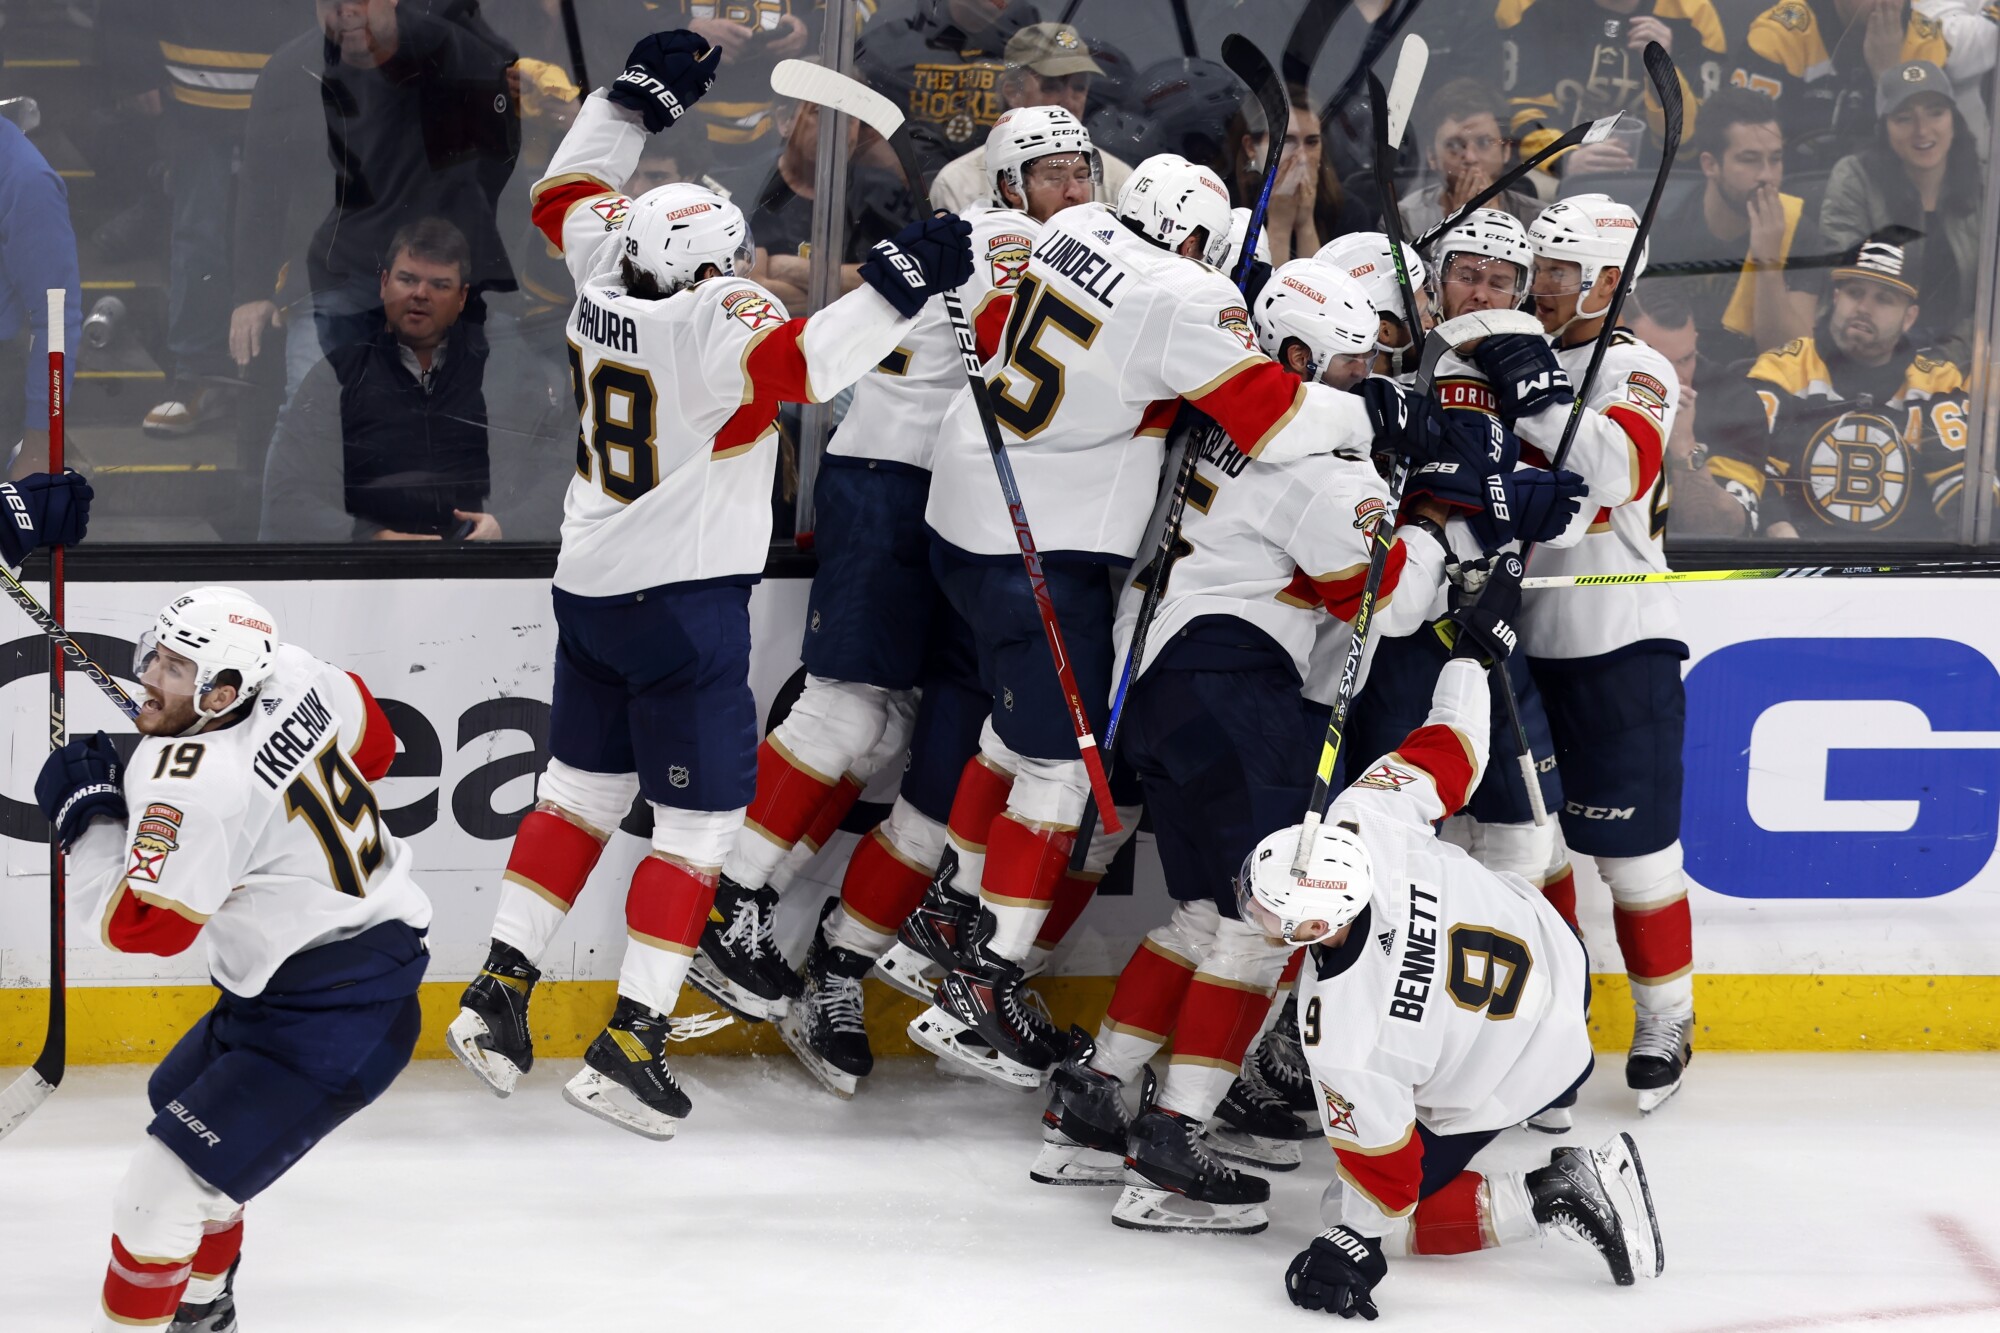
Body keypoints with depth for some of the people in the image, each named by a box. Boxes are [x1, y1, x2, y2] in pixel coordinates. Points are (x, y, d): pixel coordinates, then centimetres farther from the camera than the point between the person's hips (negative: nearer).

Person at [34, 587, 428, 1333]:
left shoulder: (193, 785, -27)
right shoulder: (285, 671, -4)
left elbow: (140, 925, -22)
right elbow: (372, 745, 14)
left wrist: (87, 814, -11)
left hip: (331, 1022, -11)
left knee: (162, 1191, -13)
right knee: (182, 1106, 31)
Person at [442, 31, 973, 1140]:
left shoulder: (608, 276, 0)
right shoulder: (719, 315, -21)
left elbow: (566, 192, 18)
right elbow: (800, 366, -39)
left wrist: (636, 95, 20)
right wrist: (895, 288, -36)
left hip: (590, 589, 8)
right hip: (684, 602, -8)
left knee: (582, 787, 19)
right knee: (699, 823, 0)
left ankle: (499, 994, 18)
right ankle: (627, 1048, -3)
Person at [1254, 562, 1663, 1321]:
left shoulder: (1336, 1033, -37)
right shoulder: (1362, 824, -28)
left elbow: (1381, 1157, -25)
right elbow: (1448, 749, -11)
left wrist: (1353, 1249, -11)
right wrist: (1479, 646, 4)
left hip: (1509, 1084, -6)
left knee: (1369, 1214, 9)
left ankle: (1553, 1199, -2)